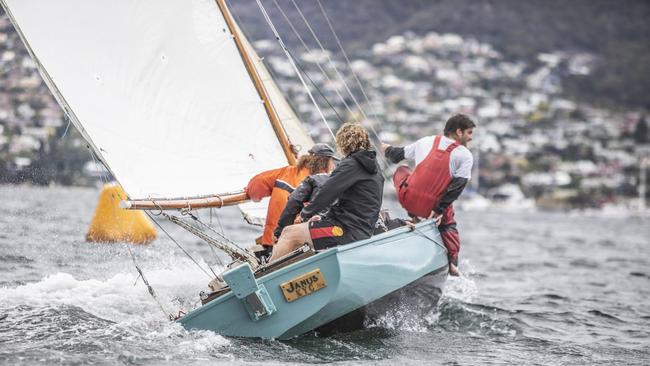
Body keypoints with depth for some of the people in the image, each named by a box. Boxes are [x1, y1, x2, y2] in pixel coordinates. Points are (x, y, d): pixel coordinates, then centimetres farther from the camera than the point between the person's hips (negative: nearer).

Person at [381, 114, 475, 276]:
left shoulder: (426, 141, 4)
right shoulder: (465, 156, -5)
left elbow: (398, 155, 17)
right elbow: (457, 186, -15)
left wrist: (388, 150, 40)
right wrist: (439, 210, -11)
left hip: (408, 199, 2)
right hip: (432, 206, -2)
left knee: (402, 171, 32)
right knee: (448, 224, 29)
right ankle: (452, 264, 19)